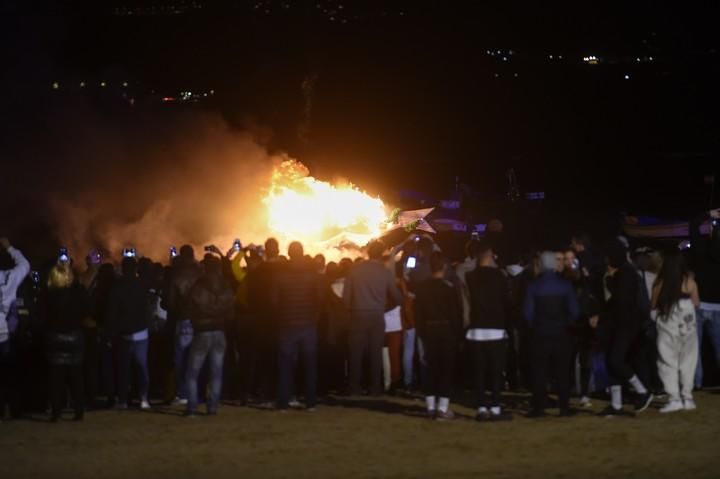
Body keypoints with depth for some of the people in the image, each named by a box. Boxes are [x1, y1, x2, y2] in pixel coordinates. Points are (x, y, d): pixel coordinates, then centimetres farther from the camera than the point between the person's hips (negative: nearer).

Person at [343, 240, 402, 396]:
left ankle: (354, 388, 6)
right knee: (376, 353, 6)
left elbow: (346, 295, -4)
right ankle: (375, 388, 6)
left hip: (358, 315, 0)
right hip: (377, 317, 0)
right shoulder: (386, 272, -2)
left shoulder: (355, 269, -4)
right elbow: (396, 297, 6)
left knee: (356, 353, 6)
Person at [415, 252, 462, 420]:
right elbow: (457, 313, -11)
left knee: (432, 368, 11)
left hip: (429, 330, 4)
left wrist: (422, 332, 12)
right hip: (447, 330, -4)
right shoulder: (450, 288, -12)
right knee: (446, 369, 0)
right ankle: (443, 408, -5)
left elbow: (418, 312, 5)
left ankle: (431, 406, 10)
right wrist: (458, 332, -2)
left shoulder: (422, 287, 2)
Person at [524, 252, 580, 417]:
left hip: (540, 334, -1)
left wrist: (535, 325, 9)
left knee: (539, 372, 3)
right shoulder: (565, 285, -3)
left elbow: (528, 312, -8)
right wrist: (566, 324, 11)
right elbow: (574, 311, -4)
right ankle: (564, 407, 4)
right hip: (561, 334, 1)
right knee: (562, 372, 6)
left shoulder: (533, 286, -6)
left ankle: (539, 407, -1)